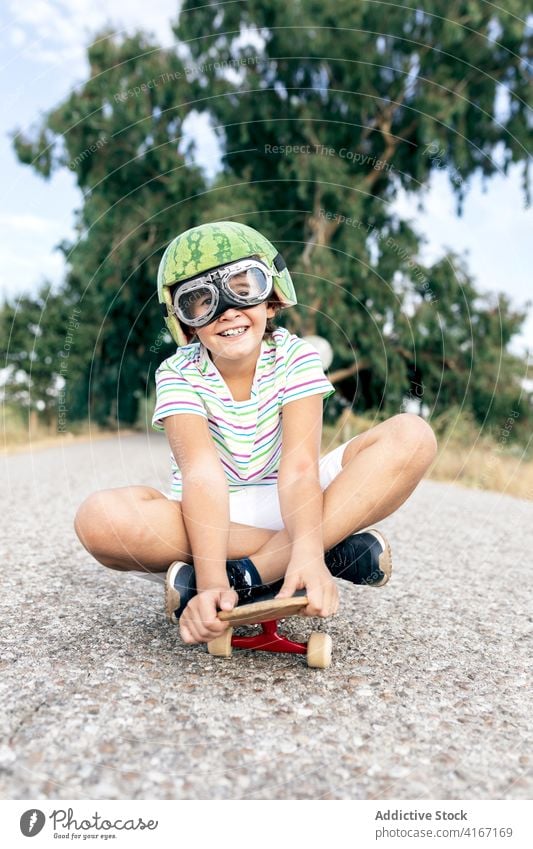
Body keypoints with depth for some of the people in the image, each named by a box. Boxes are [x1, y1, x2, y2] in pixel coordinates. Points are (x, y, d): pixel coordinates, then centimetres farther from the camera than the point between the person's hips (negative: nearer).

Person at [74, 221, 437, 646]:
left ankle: (247, 576, -29)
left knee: (413, 435, -20)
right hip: (210, 518, 0)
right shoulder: (179, 374, -11)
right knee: (100, 518, -32)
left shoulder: (296, 356, -10)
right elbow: (202, 473, -27)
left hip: (289, 510, 1)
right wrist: (211, 579, -41)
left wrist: (307, 552, -41)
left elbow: (299, 467, -23)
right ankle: (337, 548, -26)